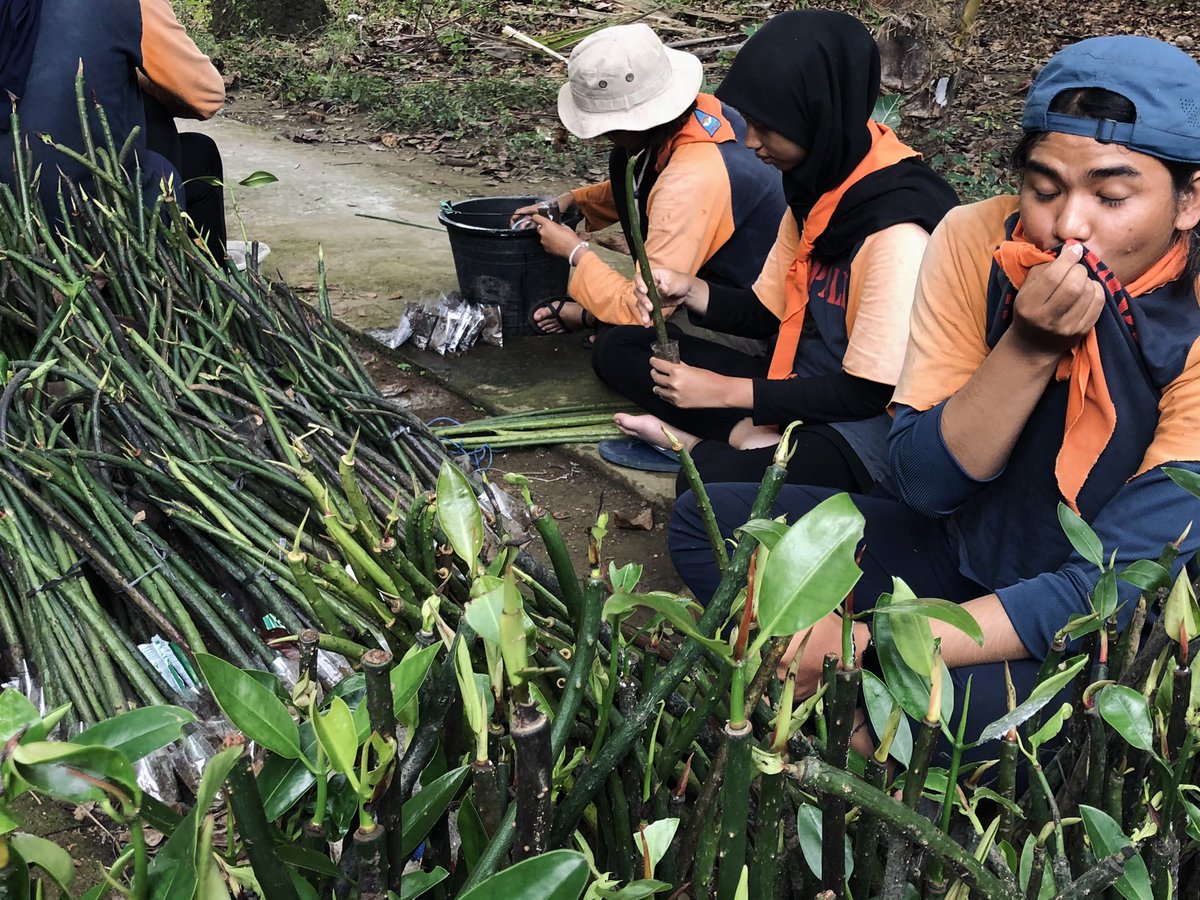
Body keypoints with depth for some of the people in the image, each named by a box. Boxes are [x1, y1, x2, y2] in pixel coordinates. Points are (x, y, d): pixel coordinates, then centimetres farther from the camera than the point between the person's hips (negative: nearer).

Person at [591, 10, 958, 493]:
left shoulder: (898, 232, -25)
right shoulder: (815, 189, 2)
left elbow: (868, 393, -20)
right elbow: (765, 312, 12)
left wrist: (725, 391, -17)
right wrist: (689, 290, -8)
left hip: (864, 424, -9)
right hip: (800, 387, 9)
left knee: (713, 480, -38)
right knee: (618, 349, 7)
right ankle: (746, 435, -9)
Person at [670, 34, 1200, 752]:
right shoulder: (976, 242, -13)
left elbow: (1118, 587, -27)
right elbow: (924, 484, -12)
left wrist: (864, 645, -32)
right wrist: (1030, 346, -29)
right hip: (963, 551, 5)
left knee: (980, 708, -37)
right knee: (708, 523, -7)